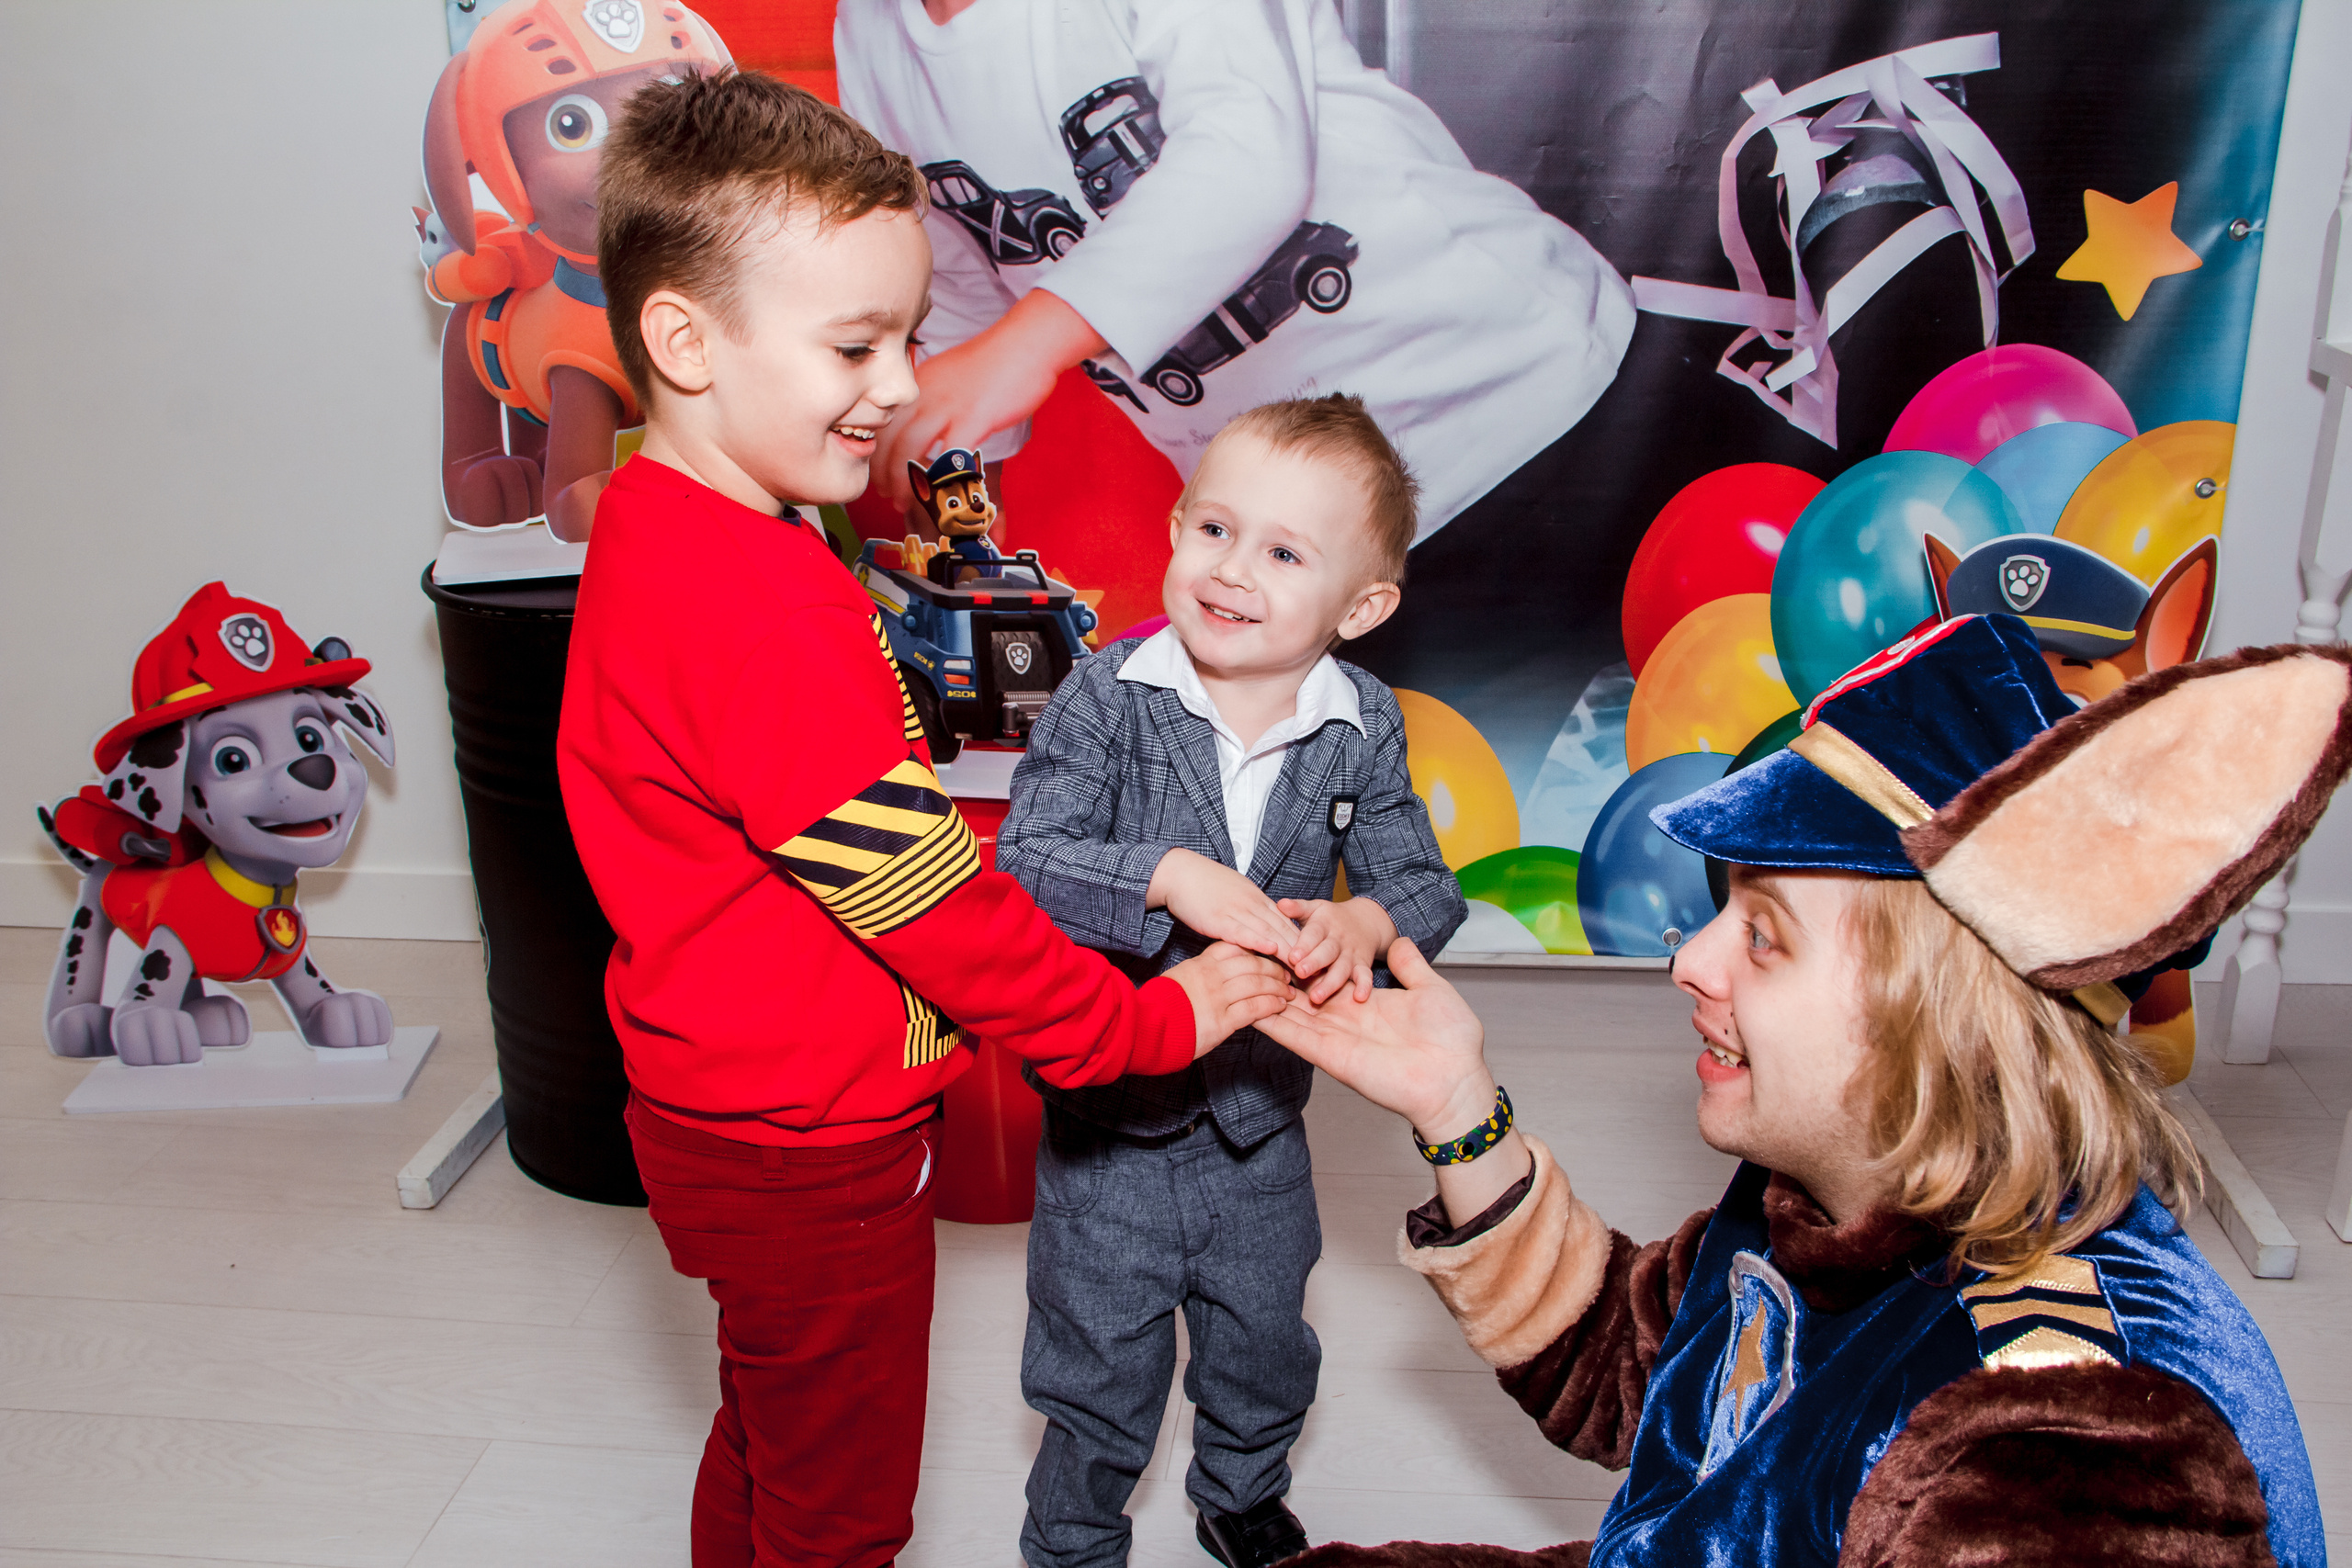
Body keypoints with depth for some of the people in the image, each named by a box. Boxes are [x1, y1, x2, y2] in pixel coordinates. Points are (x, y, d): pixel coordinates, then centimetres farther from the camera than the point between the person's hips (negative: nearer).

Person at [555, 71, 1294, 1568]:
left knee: (773, 1444, 30)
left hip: (729, 1119, 9)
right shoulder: (764, 624, -31)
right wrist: (1154, 1021, -12)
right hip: (812, 1162, -9)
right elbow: (931, 899, -26)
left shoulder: (661, 529, 2)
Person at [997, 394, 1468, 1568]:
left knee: (1264, 1351, 25)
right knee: (1101, 1371, 16)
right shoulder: (1108, 697, -17)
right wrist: (1166, 877, -37)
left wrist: (1364, 924, -29)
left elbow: (1424, 887, -7)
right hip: (1107, 1116, -3)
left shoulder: (1363, 730, -9)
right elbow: (1022, 864, -23)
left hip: (1261, 1121, 3)